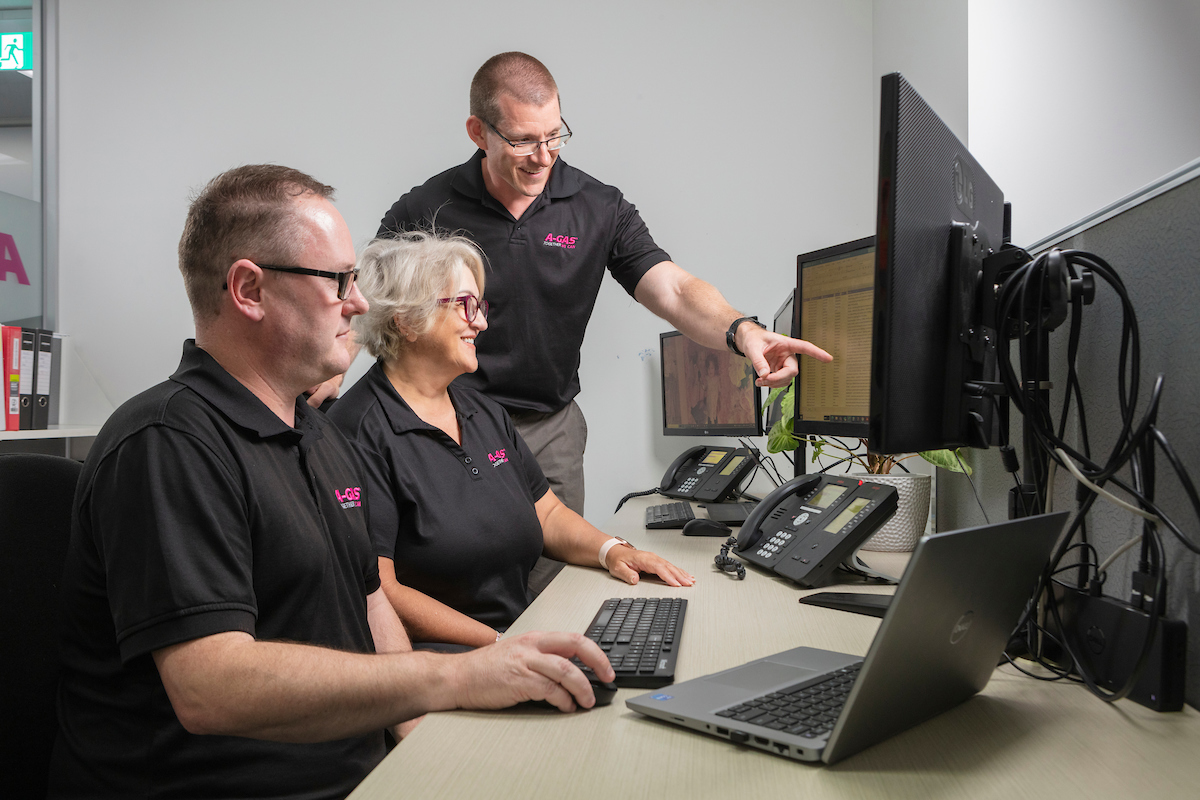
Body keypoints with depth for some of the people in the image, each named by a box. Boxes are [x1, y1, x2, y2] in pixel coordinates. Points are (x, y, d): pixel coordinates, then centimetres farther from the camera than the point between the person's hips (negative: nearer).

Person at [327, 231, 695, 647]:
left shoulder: (485, 413, 16)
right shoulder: (362, 431, -12)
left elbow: (547, 513, 22)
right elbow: (376, 592, -18)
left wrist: (611, 550, 3)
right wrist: (498, 644, -21)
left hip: (526, 636, 8)